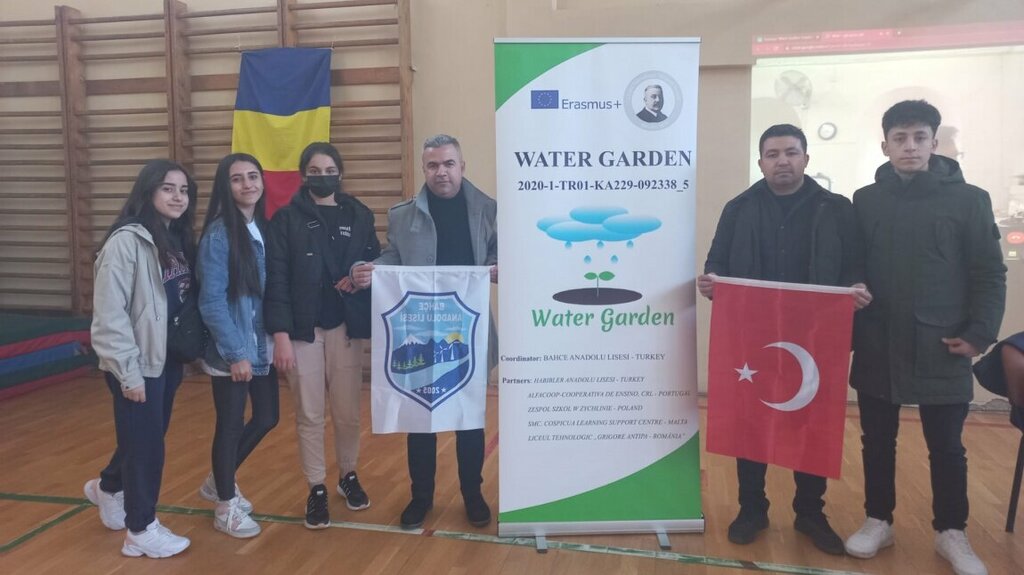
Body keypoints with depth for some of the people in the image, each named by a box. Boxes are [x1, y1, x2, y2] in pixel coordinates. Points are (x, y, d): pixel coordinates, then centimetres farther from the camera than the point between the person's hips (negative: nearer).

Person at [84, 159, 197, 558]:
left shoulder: (179, 239, 7)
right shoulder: (127, 241, -18)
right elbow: (109, 314, -20)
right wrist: (128, 372, -18)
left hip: (168, 359, 8)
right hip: (139, 364, -8)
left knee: (150, 436, 21)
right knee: (144, 442, 4)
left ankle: (108, 487, 48)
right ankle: (141, 530, 23)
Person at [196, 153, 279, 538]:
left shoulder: (263, 228, 7)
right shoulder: (218, 234, -14)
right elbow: (211, 301, -17)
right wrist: (236, 353, -18)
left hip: (262, 346, 7)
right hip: (231, 351, -7)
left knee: (267, 418, 15)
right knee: (230, 425, 7)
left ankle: (219, 482, 38)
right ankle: (225, 506, 27)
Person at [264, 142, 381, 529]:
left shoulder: (360, 216, 7)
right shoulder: (286, 219, 0)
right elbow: (276, 279, -5)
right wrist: (280, 334, -12)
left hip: (345, 327, 2)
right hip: (303, 329, -1)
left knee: (347, 413, 8)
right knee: (309, 415, 6)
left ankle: (348, 476, 32)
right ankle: (316, 489, 22)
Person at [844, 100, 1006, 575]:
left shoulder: (968, 199, -2)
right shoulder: (864, 201, 4)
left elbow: (989, 274, -1)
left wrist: (980, 333, -10)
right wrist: (848, 328, 0)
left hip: (941, 349, -1)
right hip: (876, 347, 2)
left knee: (946, 447, 10)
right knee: (877, 441, 13)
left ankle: (951, 533, 29)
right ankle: (878, 521, 29)